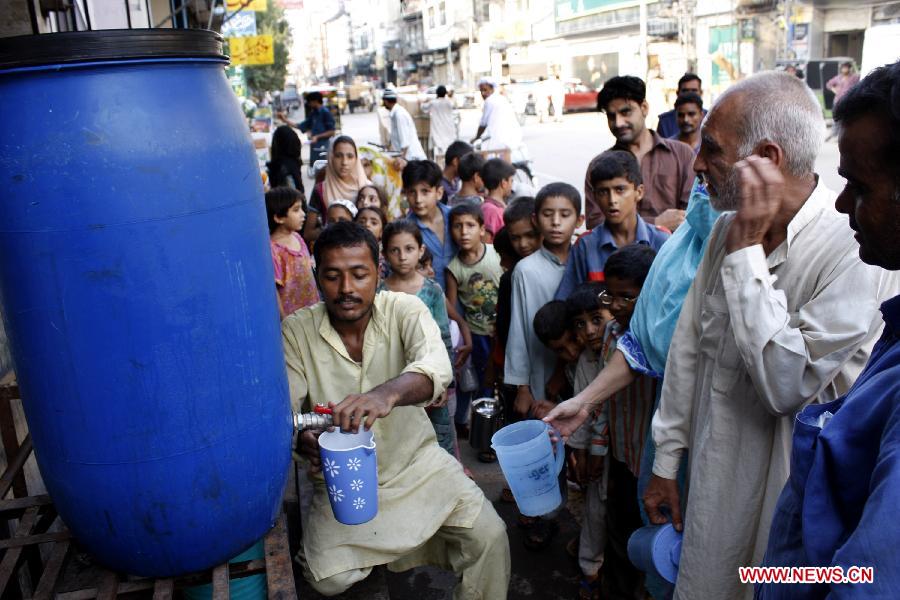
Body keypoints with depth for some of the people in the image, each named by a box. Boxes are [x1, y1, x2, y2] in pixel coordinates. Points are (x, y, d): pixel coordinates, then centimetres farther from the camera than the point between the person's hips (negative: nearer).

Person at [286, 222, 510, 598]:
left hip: (415, 459, 0)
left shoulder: (404, 309, -14)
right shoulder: (297, 330, -10)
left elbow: (436, 368, -32)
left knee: (489, 535, -16)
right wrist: (302, 439, -38)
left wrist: (388, 393, -54)